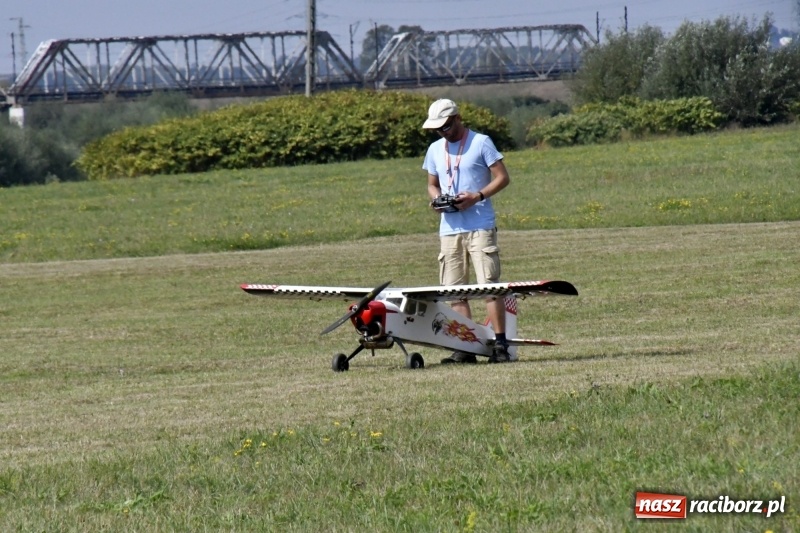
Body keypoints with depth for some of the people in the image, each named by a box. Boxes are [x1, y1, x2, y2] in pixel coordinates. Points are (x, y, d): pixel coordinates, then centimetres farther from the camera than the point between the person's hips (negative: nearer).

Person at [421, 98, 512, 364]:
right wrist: (436, 199, 1)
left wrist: (477, 197, -16)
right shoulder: (435, 150, 15)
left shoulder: (481, 143, -1)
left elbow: (502, 178, -3)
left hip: (480, 226, -6)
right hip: (449, 229, 6)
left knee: (490, 286, -10)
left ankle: (500, 344, -9)